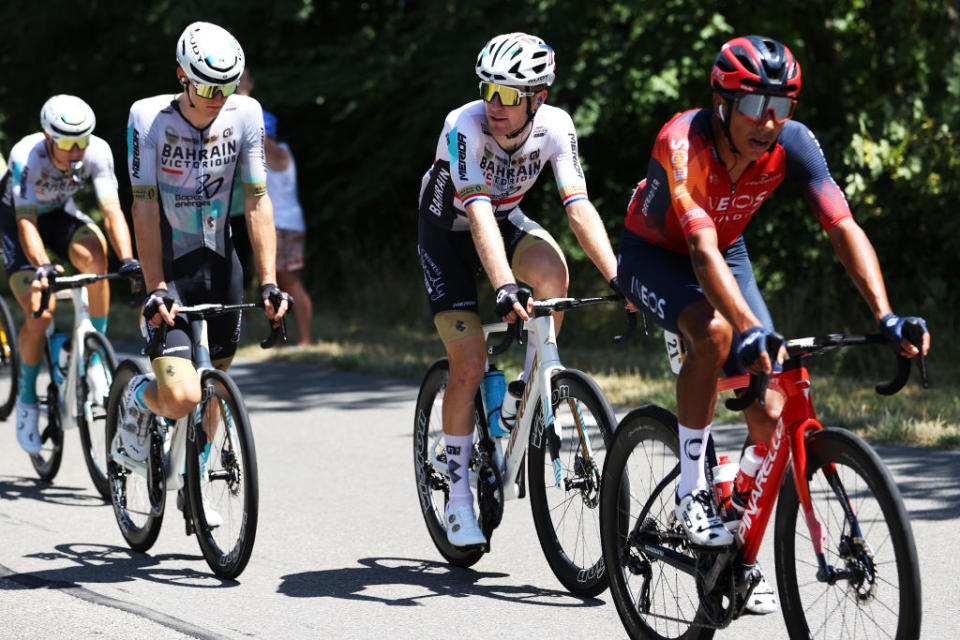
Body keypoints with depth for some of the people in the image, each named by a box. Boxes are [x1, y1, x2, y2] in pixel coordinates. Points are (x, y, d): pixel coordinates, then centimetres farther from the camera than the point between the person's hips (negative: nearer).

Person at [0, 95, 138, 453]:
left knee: (94, 252, -32)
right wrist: (42, 267, -54)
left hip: (60, 213, 3)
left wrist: (128, 261, -47)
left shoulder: (98, 152, -27)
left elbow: (112, 212, -32)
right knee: (40, 313, -17)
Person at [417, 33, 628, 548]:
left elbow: (578, 207, -31)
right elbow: (478, 214, -45)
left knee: (552, 270, -32)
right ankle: (458, 495, 4)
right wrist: (504, 288, -59)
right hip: (448, 232, -3)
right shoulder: (465, 126, -34)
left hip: (506, 220, 3)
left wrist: (618, 278, -44)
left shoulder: (555, 127, -24)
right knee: (469, 365, -12)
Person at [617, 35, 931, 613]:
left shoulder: (793, 144, -24)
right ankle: (691, 493, -20)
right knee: (715, 332, -37)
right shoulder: (683, 145, -36)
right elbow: (703, 252, -46)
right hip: (655, 256, -4)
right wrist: (753, 329, -61)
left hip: (727, 254, 4)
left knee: (770, 416, -9)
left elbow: (845, 228, -28)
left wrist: (885, 315, -42)